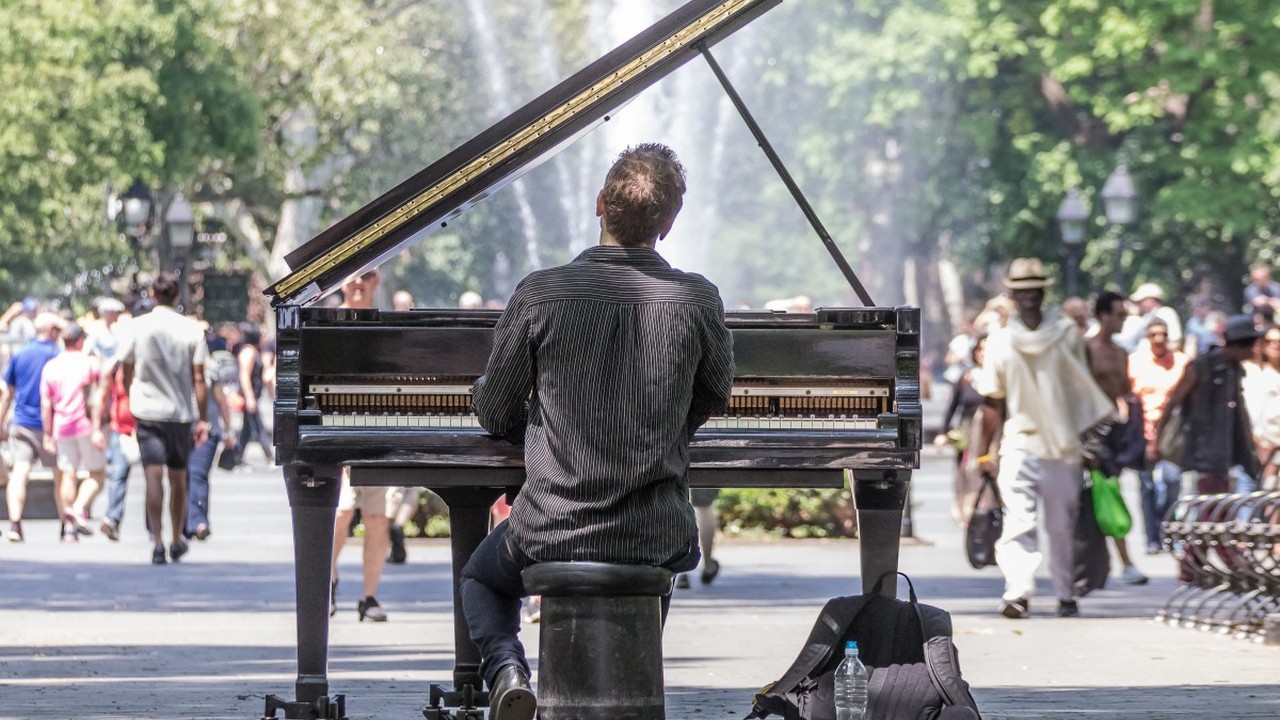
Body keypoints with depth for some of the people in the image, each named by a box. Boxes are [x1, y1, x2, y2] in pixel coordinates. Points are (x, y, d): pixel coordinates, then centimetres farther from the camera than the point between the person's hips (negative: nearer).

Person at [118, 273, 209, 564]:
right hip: (182, 412, 1)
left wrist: (129, 399, 23)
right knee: (178, 478, 15)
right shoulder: (192, 329, -3)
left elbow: (126, 373, 6)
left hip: (147, 410, -1)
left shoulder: (137, 327, -2)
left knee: (154, 475, -8)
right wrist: (203, 419, 0)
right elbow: (199, 379, -5)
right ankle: (177, 540, 26)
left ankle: (158, 541, -20)